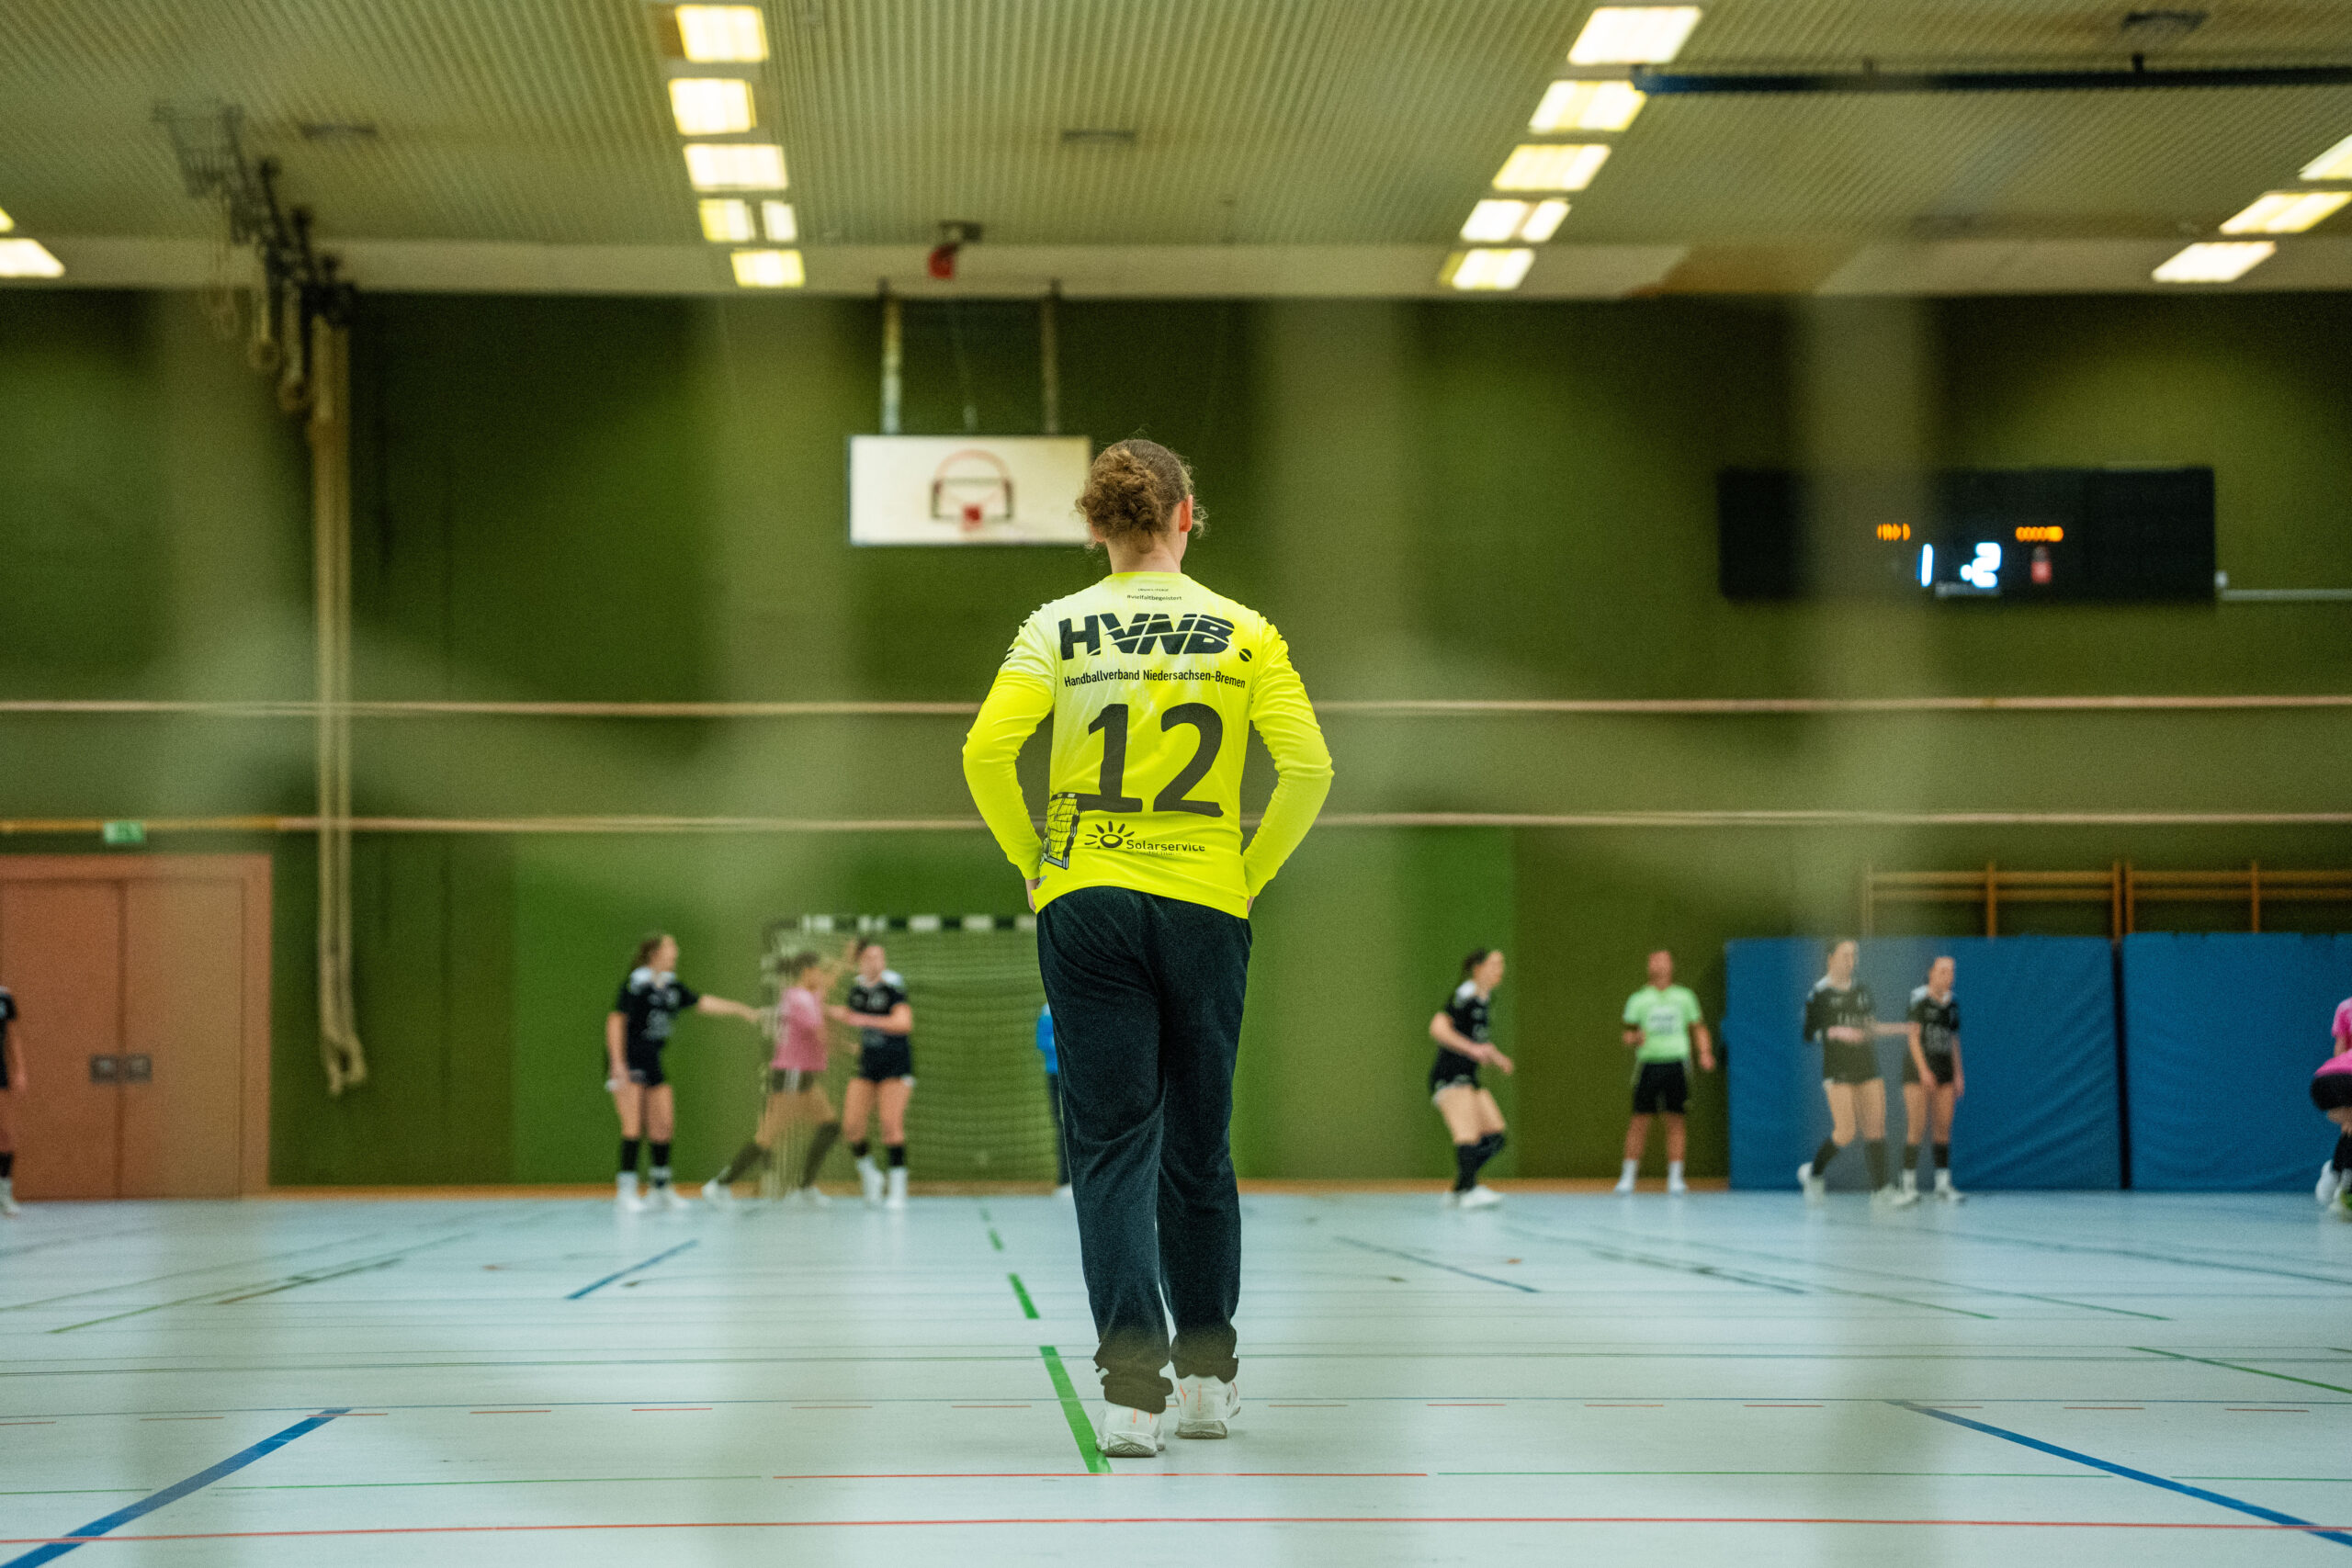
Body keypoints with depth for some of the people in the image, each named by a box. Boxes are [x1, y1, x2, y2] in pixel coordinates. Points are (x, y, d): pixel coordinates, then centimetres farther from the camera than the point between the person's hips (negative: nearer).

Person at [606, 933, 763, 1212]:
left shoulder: (672, 987, 8)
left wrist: (743, 1010, 13)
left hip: (651, 1063, 7)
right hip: (626, 1061, -7)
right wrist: (617, 1063, -17)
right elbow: (616, 1021, -13)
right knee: (633, 1124, -11)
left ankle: (662, 1189, 13)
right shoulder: (636, 984, -13)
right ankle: (626, 1188, -7)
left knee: (663, 1122, 5)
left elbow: (704, 1002, 15)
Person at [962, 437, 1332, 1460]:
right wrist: (1251, 873, 4)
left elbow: (986, 750, -11)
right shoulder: (1243, 633, 0)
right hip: (1206, 909, 1)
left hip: (1085, 907, -1)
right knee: (1198, 1142, 15)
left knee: (1112, 1143, 1)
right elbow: (1307, 768, -8)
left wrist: (1033, 862, 2)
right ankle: (1209, 1375, 26)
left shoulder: (1058, 628, -1)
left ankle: (1135, 1386, -9)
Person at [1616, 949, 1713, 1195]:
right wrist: (1634, 1039, -13)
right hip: (1648, 1062, -1)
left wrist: (1705, 1053, 0)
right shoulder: (1638, 999, 8)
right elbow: (1628, 1034, 9)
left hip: (1676, 1062, 1)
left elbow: (1698, 1027, 15)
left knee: (1675, 1120, -1)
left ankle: (1675, 1176, 3)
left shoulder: (1684, 997, 11)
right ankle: (1628, 1176, 4)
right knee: (1640, 1120, -3)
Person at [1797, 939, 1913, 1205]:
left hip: (1868, 1067, 5)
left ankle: (1882, 1188, -1)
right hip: (1838, 1070, -5)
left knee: (1876, 1128, -3)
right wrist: (1838, 1033, -20)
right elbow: (1809, 1033, -6)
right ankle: (1813, 1173, 13)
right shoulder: (1819, 993, -3)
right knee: (1845, 1133, -10)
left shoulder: (1861, 990, 13)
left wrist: (1900, 1028, 10)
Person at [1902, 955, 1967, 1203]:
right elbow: (1913, 1036, -11)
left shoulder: (1952, 1002, 10)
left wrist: (1958, 1075, 11)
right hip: (1918, 1067, -5)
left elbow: (1954, 1040, 16)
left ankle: (1943, 1184, 6)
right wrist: (1924, 1071, -18)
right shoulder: (1919, 998, -7)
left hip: (1944, 1067, 6)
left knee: (1944, 1127, 2)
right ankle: (1909, 1184, -1)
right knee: (1917, 1127, -7)